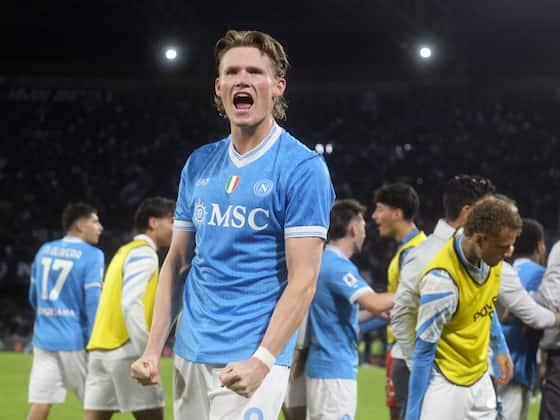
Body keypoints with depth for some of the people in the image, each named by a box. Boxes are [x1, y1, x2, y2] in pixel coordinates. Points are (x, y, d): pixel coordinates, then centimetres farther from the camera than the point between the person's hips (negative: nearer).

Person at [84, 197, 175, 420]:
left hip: (100, 349, 9)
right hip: (126, 352, -9)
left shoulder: (126, 251, 23)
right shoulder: (144, 253, -7)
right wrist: (147, 354, -21)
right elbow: (131, 304, -19)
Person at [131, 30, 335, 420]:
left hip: (248, 361, -6)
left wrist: (262, 361, -21)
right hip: (190, 356, 6)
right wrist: (153, 349, 8)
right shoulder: (199, 164, 11)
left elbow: (303, 280, -12)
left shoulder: (303, 167, -7)